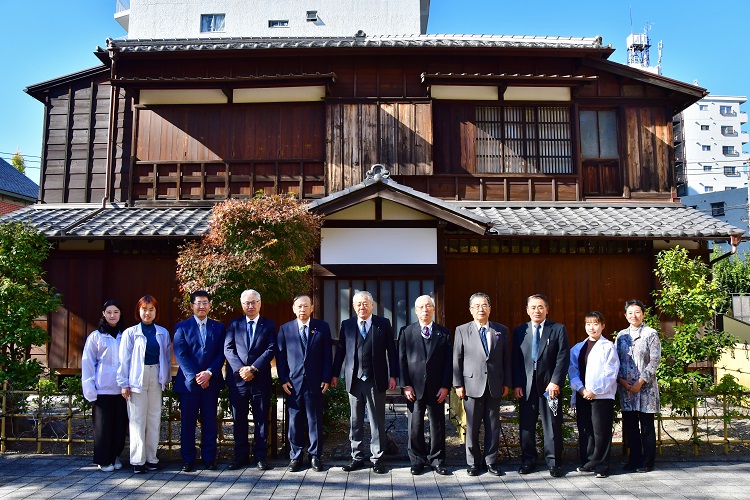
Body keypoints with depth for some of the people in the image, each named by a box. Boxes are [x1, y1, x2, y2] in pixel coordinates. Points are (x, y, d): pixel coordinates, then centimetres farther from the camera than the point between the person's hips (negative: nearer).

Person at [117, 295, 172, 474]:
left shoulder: (163, 333, 6)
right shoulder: (130, 333, -2)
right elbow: (124, 359, -2)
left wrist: (166, 378, 6)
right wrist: (124, 383, -5)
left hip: (156, 378, 3)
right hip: (137, 378, -3)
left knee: (154, 418, 7)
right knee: (137, 419, 0)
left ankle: (151, 458, 17)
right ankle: (138, 460, 7)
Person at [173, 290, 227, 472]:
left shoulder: (219, 327, 9)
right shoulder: (182, 327, 4)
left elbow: (221, 354, 3)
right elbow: (180, 354, -4)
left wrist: (209, 373, -11)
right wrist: (195, 376, -13)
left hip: (211, 381, 1)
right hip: (188, 381, -1)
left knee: (210, 422, 5)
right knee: (187, 422, 3)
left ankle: (209, 458, 14)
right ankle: (188, 460, 13)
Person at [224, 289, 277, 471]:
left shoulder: (269, 325, 6)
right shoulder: (234, 324, 9)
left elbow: (271, 350, -4)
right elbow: (228, 349, 1)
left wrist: (253, 368, -14)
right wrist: (240, 369, -13)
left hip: (260, 379, -1)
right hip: (237, 378, 1)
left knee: (261, 418, 5)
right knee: (239, 419, 8)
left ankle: (260, 456, 15)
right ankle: (241, 455, 19)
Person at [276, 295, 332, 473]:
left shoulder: (322, 327, 4)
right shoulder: (285, 329, 6)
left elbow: (327, 355, 3)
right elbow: (280, 356, 5)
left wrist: (326, 379, -3)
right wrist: (283, 380, -3)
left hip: (315, 382, 0)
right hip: (293, 382, 1)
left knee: (315, 420, 6)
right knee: (295, 421, 6)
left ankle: (315, 456, 17)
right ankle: (295, 457, 18)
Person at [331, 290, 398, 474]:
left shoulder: (383, 324, 1)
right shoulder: (347, 325, 7)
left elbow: (391, 351, 1)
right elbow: (340, 351, 9)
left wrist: (393, 375, -3)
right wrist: (335, 374, 7)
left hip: (376, 381, -2)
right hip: (354, 380, 2)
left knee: (377, 421, 5)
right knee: (355, 422, 10)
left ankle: (377, 458, 16)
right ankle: (357, 457, 22)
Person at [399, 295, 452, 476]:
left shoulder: (444, 333, 7)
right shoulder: (406, 332, 5)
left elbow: (449, 361, 4)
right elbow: (401, 360, 2)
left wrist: (445, 386, -4)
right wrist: (406, 385, -6)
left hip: (437, 389, 1)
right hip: (414, 388, -1)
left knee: (438, 425, 7)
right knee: (415, 426, 4)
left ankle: (437, 460, 22)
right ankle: (417, 460, 19)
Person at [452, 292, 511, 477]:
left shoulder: (501, 330, 7)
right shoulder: (462, 330, 2)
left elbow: (506, 358, 8)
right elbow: (457, 359, 1)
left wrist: (506, 383, 4)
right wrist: (458, 384, -4)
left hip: (494, 386, 2)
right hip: (472, 385, -2)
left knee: (493, 425, 8)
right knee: (472, 426, 5)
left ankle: (490, 461, 21)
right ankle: (473, 462, 18)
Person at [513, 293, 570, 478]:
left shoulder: (558, 329, 3)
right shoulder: (519, 331, 10)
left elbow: (563, 358, -3)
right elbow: (515, 360, 7)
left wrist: (556, 381, -12)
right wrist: (516, 384, -2)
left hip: (550, 384, -2)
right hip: (526, 385, 2)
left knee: (552, 424, 2)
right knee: (526, 425, 6)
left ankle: (554, 463, 14)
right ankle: (528, 461, 18)